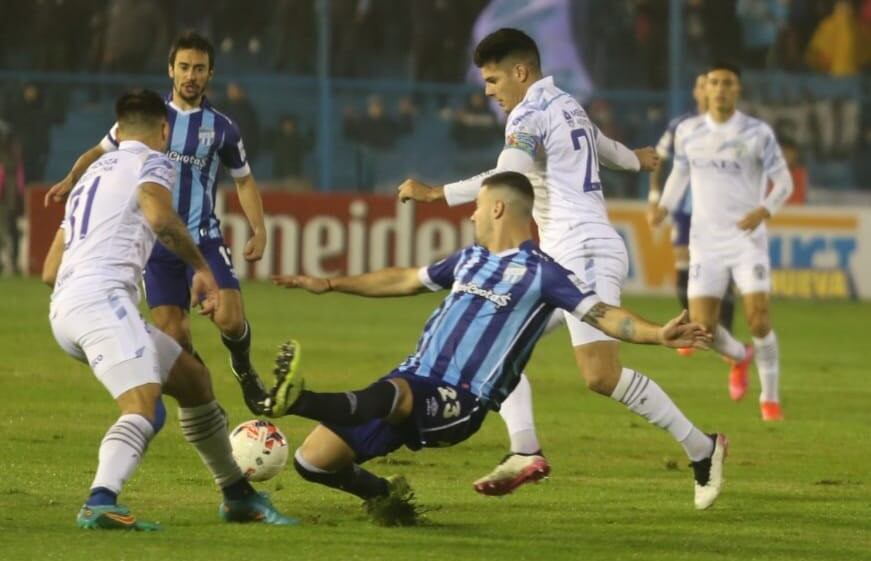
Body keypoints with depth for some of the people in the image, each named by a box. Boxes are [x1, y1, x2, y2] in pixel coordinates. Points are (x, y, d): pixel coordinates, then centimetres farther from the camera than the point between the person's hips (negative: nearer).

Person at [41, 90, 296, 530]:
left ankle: (237, 496, 29)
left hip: (65, 307, 9)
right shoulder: (152, 162, 6)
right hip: (102, 298, -9)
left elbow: (50, 271, 29)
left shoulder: (93, 172, 30)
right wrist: (202, 268, -8)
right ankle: (100, 503, -49)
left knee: (193, 379, 21)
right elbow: (159, 216, -18)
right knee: (142, 405, -25)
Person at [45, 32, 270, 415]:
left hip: (204, 239, -1)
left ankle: (244, 370, 12)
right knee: (172, 334, -7)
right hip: (158, 243, 1)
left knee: (229, 318, -20)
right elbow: (101, 152, 12)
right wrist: (71, 180, -7)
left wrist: (259, 231, 4)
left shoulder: (222, 128, 4)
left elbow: (243, 181, 16)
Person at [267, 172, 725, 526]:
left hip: (459, 404, -8)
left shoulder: (541, 272, -2)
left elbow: (602, 316, -11)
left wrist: (657, 334, -30)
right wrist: (330, 285, 36)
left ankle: (295, 402, -62)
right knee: (311, 461, 2)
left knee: (390, 394, -43)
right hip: (411, 382, 8)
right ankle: (384, 496, 26)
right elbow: (405, 281, 34)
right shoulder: (470, 258, 20)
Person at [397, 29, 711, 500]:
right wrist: (634, 160, 63)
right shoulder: (566, 106, 20)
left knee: (601, 376, -19)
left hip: (583, 253, -11)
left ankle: (698, 447, -11)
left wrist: (434, 194, -28)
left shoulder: (531, 115, -10)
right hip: (561, 255, 11)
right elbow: (598, 142, 42)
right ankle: (525, 452, -2)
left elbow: (505, 178, -26)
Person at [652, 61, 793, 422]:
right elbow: (680, 172, 20)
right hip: (706, 243, 2)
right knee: (702, 329, -6)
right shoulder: (688, 132, 4)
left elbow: (783, 182, -2)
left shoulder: (758, 133, -5)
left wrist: (764, 210, -21)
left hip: (747, 239, -2)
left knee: (758, 317, -16)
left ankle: (770, 398, 3)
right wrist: (664, 207, 2)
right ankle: (740, 357, 30)